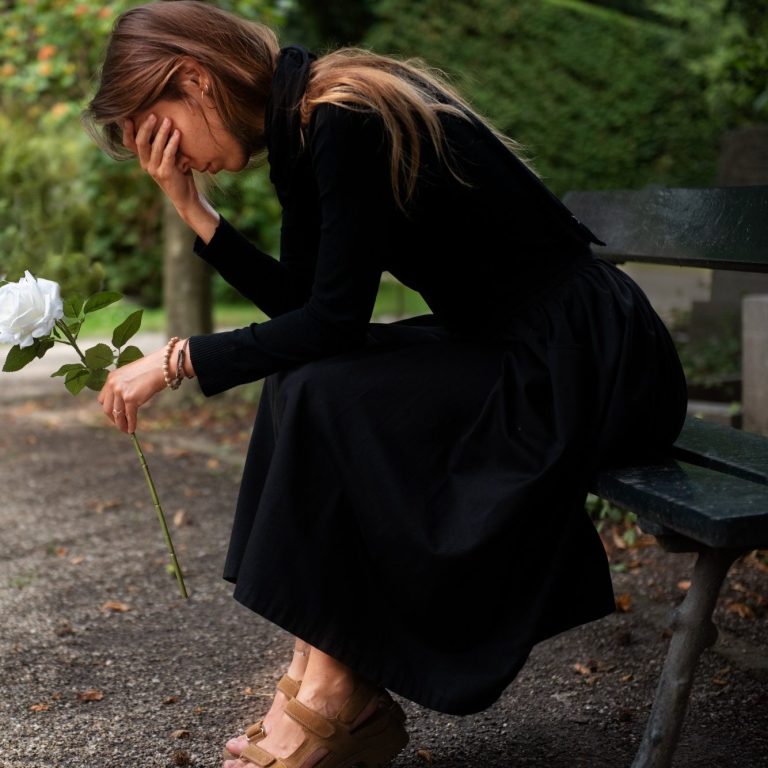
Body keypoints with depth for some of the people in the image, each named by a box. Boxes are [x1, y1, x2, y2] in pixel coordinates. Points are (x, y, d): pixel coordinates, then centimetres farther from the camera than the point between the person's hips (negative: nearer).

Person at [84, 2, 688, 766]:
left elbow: (333, 321, -20)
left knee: (326, 395, -19)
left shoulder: (344, 120, -19)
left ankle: (338, 693, -3)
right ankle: (323, 678, 1)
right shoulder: (304, 127, 9)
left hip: (590, 366, -9)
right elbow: (302, 306, 8)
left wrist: (177, 358, -11)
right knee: (301, 381, -1)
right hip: (513, 347, 9)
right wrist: (191, 208, 1)